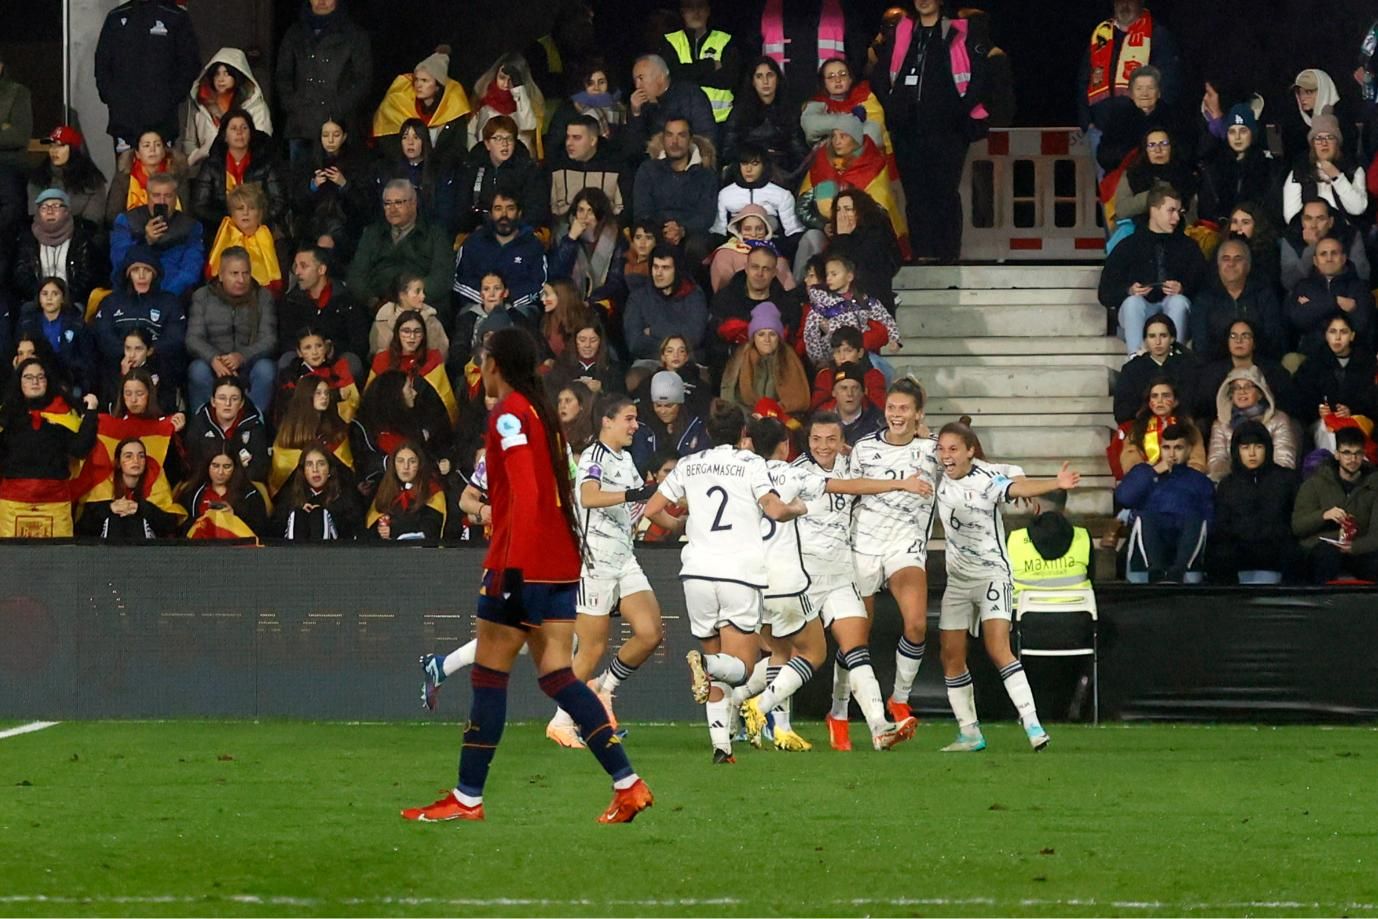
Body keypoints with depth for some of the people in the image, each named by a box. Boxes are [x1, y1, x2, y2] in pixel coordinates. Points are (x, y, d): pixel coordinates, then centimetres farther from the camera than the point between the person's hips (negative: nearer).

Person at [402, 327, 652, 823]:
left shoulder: (509, 414, -9)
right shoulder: (543, 412, 17)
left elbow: (525, 492, -19)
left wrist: (510, 567, -23)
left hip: (523, 563, -8)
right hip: (561, 565, 8)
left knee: (488, 676, 0)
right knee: (557, 675, 4)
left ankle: (468, 798, 4)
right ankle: (627, 783, -8)